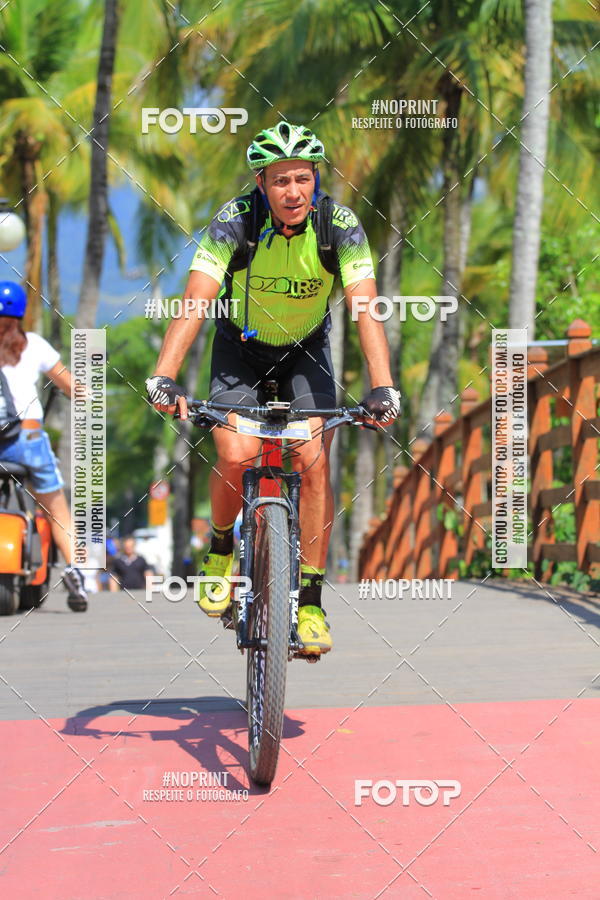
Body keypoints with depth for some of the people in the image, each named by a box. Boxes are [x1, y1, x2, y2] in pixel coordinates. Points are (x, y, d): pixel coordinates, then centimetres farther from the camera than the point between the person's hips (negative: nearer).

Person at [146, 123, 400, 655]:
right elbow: (196, 302, -34)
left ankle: (311, 601, -8)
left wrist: (383, 389, -44)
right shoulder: (234, 222, -26)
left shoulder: (341, 226, -24)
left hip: (306, 349, 1)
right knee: (235, 455, -20)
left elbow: (365, 309, -31)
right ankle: (221, 548, 12)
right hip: (242, 347, 0)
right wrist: (163, 378, -47)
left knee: (314, 461, -17)